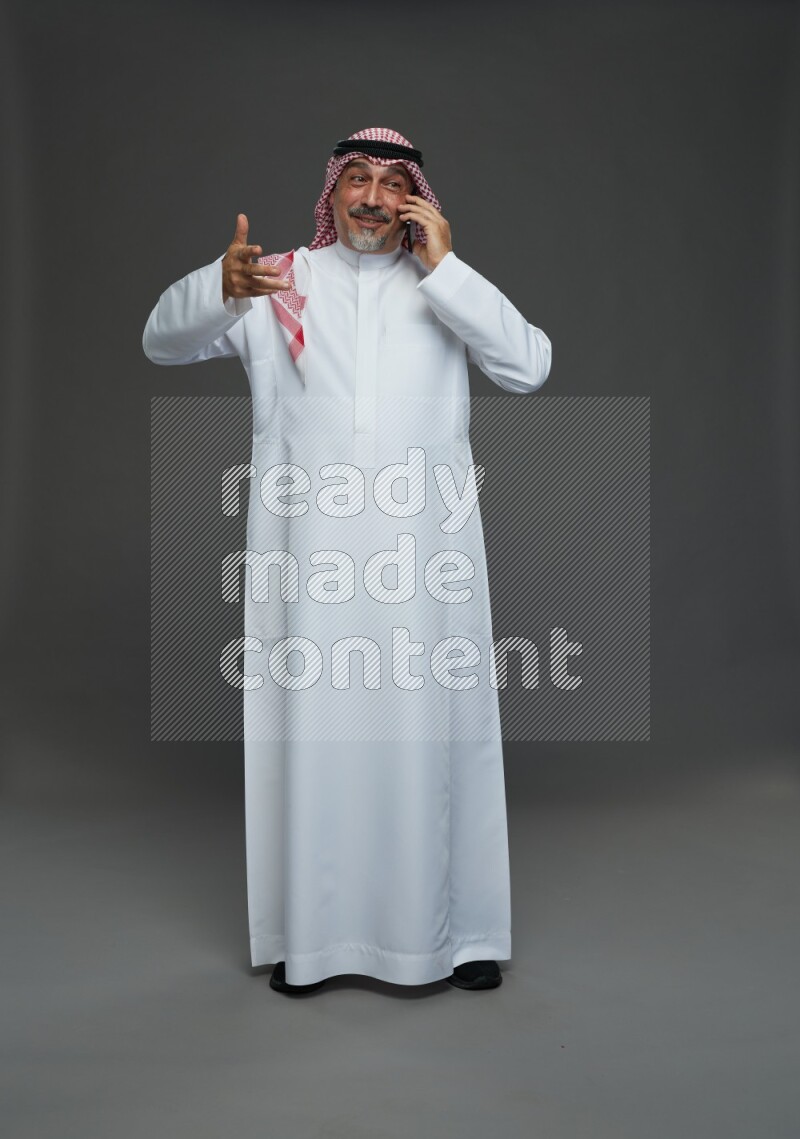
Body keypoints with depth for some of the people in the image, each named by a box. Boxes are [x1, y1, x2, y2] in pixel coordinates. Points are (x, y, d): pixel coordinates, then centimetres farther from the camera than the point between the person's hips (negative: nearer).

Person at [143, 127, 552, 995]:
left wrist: (443, 267, -8)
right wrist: (221, 286, -19)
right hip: (308, 551, 0)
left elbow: (529, 367, -3)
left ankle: (457, 929, 20)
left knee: (431, 731, 5)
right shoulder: (278, 283, 11)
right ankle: (308, 934, 18)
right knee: (310, 733, 3)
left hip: (424, 553, 0)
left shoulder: (448, 289, 12)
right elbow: (163, 342, 3)